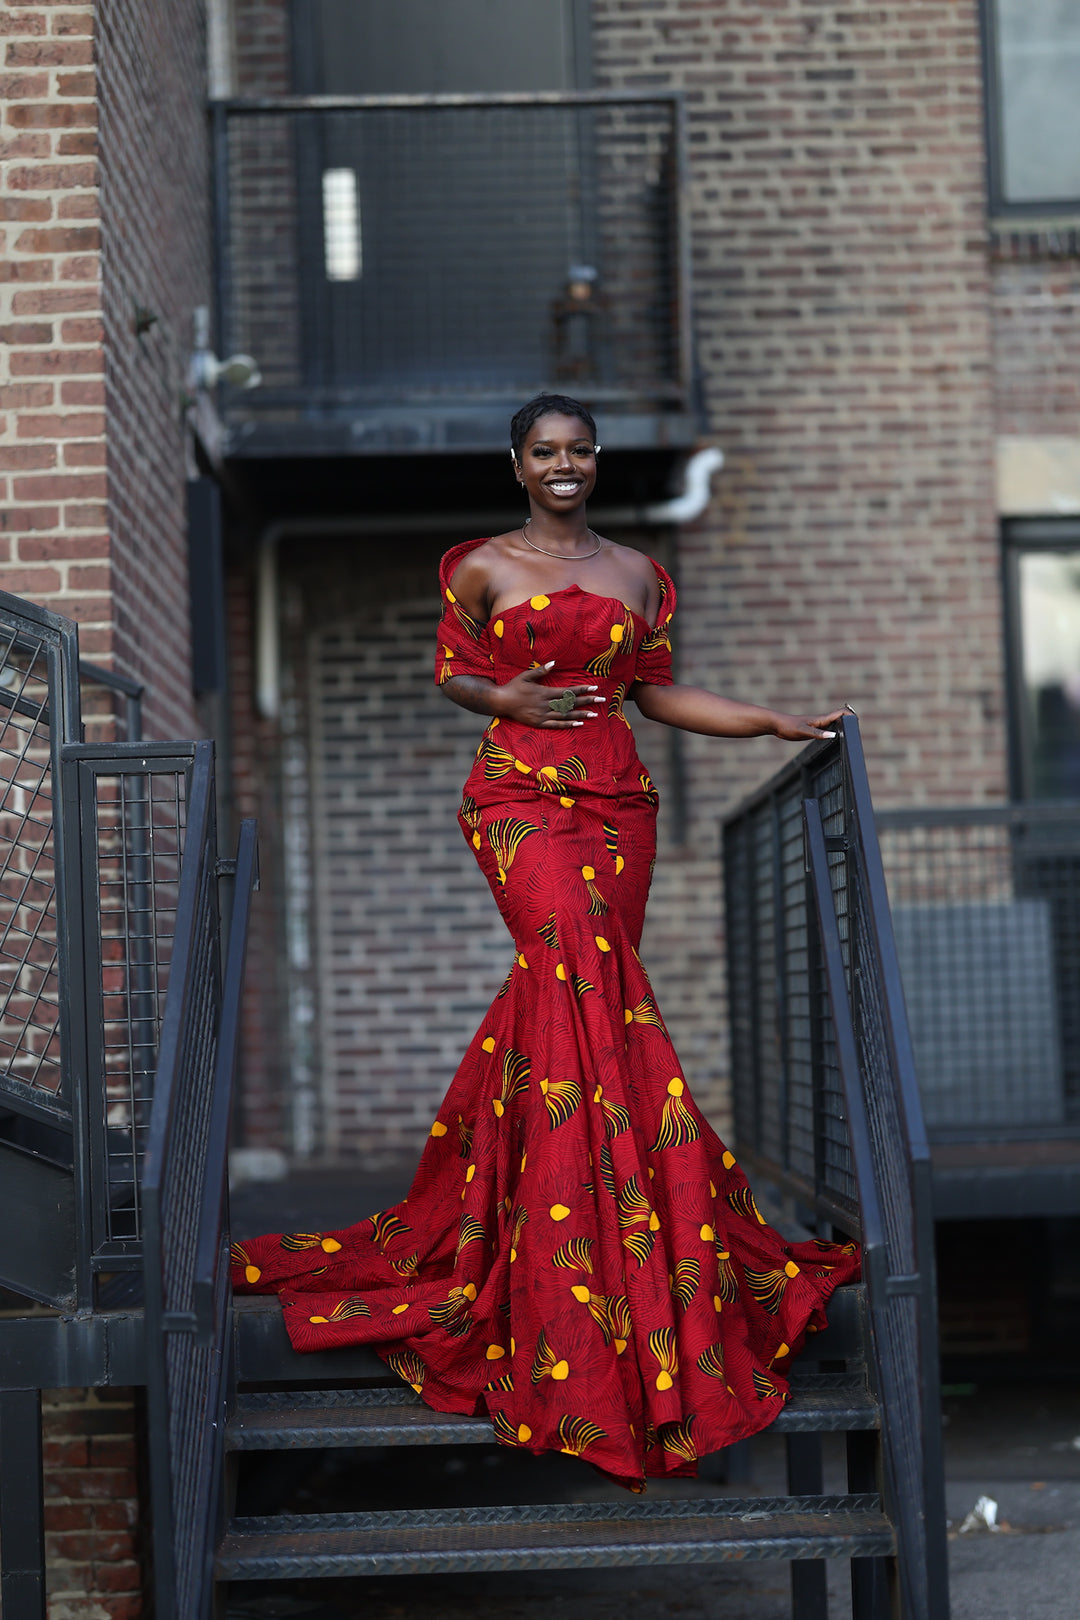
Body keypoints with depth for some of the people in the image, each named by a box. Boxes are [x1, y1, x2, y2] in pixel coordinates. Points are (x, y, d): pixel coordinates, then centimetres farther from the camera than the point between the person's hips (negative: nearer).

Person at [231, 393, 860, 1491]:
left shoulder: (636, 572, 16)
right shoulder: (482, 568, 8)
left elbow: (656, 692, 17)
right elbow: (449, 672, 13)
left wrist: (776, 724, 9)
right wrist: (509, 699, -7)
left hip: (617, 800, 4)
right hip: (522, 793, -4)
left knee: (564, 992, -2)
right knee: (582, 970, -20)